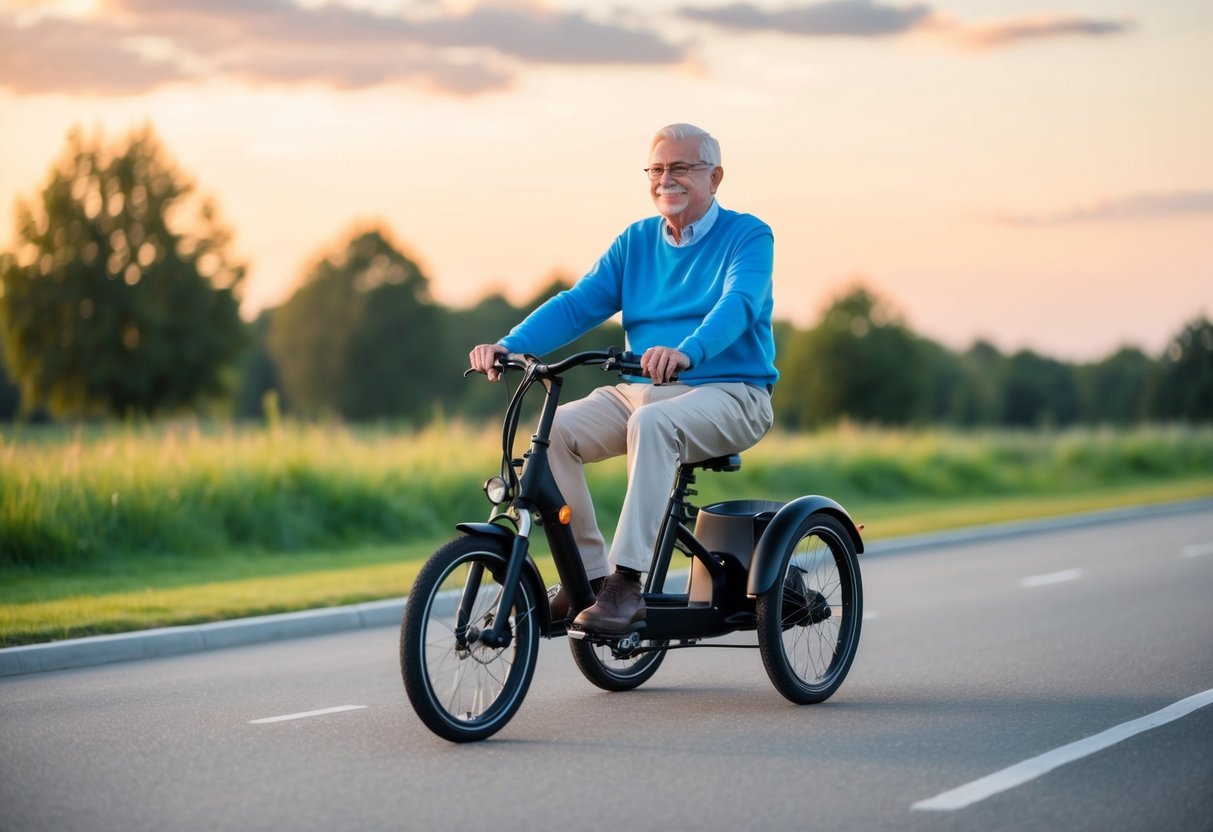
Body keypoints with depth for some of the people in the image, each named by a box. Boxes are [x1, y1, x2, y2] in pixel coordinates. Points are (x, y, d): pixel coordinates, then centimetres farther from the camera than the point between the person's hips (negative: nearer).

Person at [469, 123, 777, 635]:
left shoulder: (748, 236, -2)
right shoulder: (637, 240, 14)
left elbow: (736, 305, -22)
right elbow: (579, 303, 5)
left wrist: (686, 351, -43)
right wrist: (510, 345, -13)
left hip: (729, 395, -6)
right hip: (639, 391, 6)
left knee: (652, 422, -37)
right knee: (554, 430, -20)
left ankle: (626, 583, -38)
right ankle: (590, 574, -12)